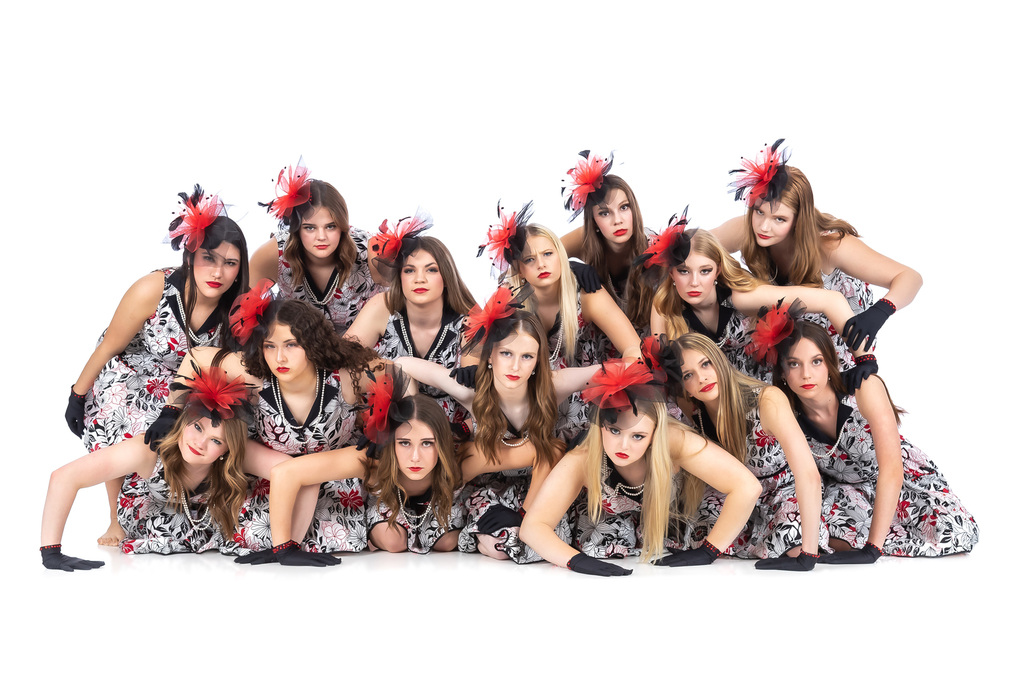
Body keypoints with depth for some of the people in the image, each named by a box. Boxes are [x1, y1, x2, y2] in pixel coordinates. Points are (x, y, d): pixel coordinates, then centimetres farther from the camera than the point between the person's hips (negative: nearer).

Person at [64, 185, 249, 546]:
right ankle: (117, 523, 7)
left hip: (181, 388, 3)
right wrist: (77, 397, -9)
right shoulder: (152, 290, -32)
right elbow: (109, 347, -18)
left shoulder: (234, 308, -20)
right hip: (126, 378, -3)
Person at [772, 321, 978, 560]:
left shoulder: (863, 388, -29)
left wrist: (872, 548, -37)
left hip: (905, 477, -1)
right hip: (849, 490, 1)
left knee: (957, 534, -30)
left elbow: (892, 468, -33)